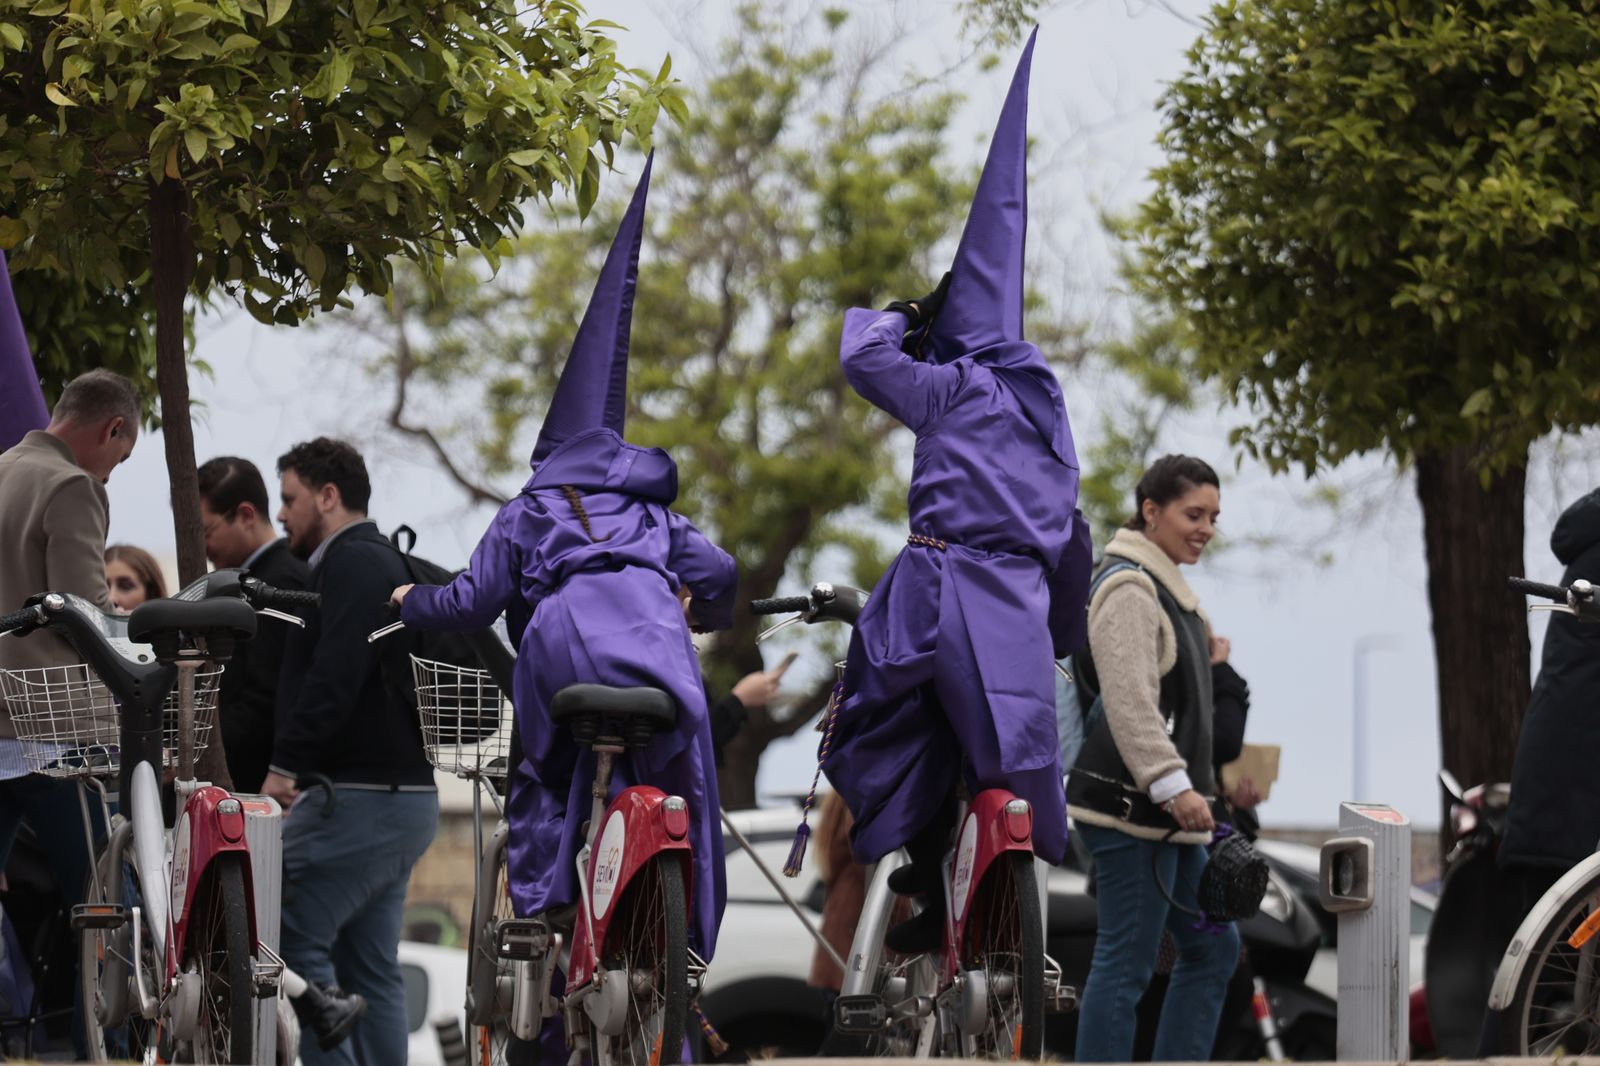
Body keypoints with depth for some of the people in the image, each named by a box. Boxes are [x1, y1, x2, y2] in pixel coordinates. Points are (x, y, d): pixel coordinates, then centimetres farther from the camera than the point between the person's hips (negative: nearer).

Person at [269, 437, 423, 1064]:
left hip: (360, 797, -11)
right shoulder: (384, 563, 24)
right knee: (372, 969, 10)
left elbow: (333, 678, -23)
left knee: (289, 937, -14)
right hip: (404, 795, 11)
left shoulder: (353, 564, -9)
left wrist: (284, 766, -25)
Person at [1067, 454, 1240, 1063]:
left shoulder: (1165, 587, 20)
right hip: (1132, 808, -11)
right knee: (1127, 962, -9)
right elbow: (1128, 700, -23)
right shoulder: (1129, 588, -13)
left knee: (1213, 946, 13)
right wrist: (1173, 785, -29)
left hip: (1164, 810, 11)